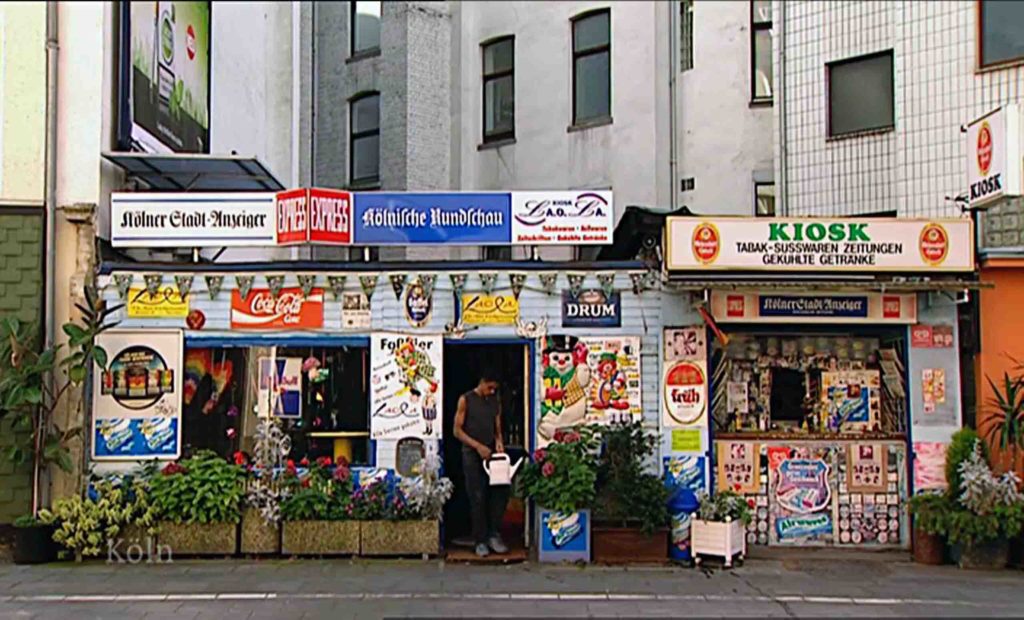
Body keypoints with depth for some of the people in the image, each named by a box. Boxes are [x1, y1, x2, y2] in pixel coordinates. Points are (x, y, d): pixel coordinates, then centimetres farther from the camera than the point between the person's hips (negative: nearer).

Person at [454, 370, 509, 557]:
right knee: (477, 498, -3)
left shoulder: (496, 402, 13)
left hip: (491, 453, 4)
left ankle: (494, 535, 2)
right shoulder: (466, 400, 0)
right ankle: (481, 541, 3)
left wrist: (498, 441, -5)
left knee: (501, 491, -9)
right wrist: (478, 446, -13)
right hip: (472, 454, -4)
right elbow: (457, 430, -3)